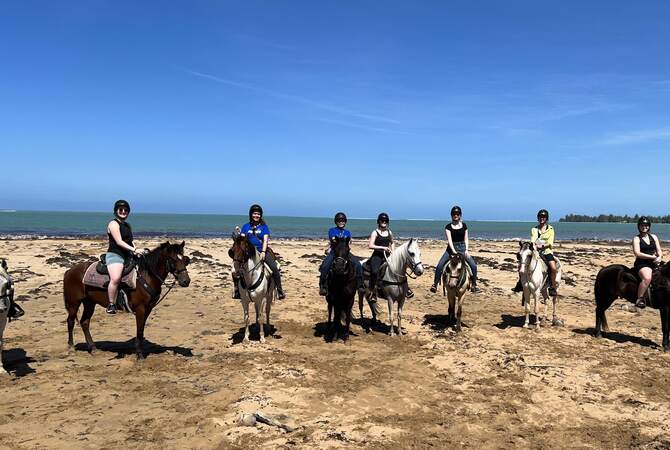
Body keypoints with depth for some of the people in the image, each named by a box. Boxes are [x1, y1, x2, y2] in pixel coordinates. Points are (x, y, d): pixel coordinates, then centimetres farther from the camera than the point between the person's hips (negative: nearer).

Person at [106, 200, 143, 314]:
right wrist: (134, 250, -20)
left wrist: (135, 250, 1)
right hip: (114, 255, -9)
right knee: (115, 278, -29)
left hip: (127, 256, 9)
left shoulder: (127, 225, 20)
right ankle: (111, 305, -19)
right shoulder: (113, 224, -5)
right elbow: (119, 242, -14)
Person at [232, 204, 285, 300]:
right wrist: (239, 232, -13)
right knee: (236, 270, -13)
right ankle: (237, 289, 6)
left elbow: (265, 240, -4)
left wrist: (263, 252, -17)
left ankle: (279, 290, -11)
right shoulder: (246, 226, 11)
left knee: (274, 268, -21)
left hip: (262, 251, -2)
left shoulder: (264, 226, 6)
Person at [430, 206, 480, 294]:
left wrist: (466, 250, -7)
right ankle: (435, 284, -5)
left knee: (473, 265, -14)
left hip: (462, 248, 2)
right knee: (439, 266, -17)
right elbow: (449, 240, -10)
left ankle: (474, 285, 2)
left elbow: (466, 239, 8)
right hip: (451, 248, -2)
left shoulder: (464, 225, 7)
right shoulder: (448, 227, -1)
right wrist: (454, 251, -22)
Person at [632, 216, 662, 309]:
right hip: (642, 263, -6)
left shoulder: (654, 237, 17)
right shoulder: (636, 239, 1)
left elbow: (659, 251, 14)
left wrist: (659, 257, -9)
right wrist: (653, 257, -15)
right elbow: (637, 253, -11)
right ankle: (639, 299, -27)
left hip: (655, 263, 6)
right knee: (647, 278, -34)